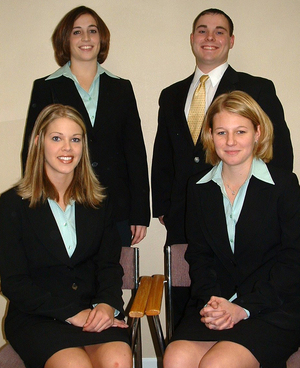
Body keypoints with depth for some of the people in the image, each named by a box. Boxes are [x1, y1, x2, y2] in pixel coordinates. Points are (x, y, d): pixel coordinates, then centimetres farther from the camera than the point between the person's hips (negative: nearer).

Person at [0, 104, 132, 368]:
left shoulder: (98, 202, 12)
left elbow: (109, 264, 7)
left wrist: (107, 305, -14)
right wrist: (72, 314, -13)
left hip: (94, 309, 2)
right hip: (35, 317, -2)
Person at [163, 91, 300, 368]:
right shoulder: (199, 187, 11)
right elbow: (198, 254, 10)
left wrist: (243, 308, -13)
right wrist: (210, 300, -9)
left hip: (274, 307, -3)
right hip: (218, 300, 4)